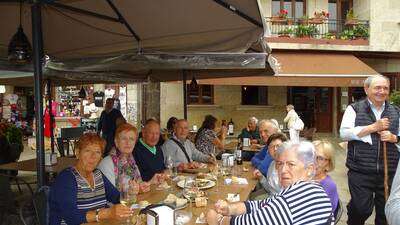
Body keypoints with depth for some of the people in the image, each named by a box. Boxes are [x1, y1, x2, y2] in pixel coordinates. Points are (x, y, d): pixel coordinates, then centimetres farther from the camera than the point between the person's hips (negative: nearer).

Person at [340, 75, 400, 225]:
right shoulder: (354, 109, 1)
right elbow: (344, 133, -11)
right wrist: (373, 127, -15)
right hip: (360, 171, -3)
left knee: (386, 212, 10)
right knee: (362, 209, -2)